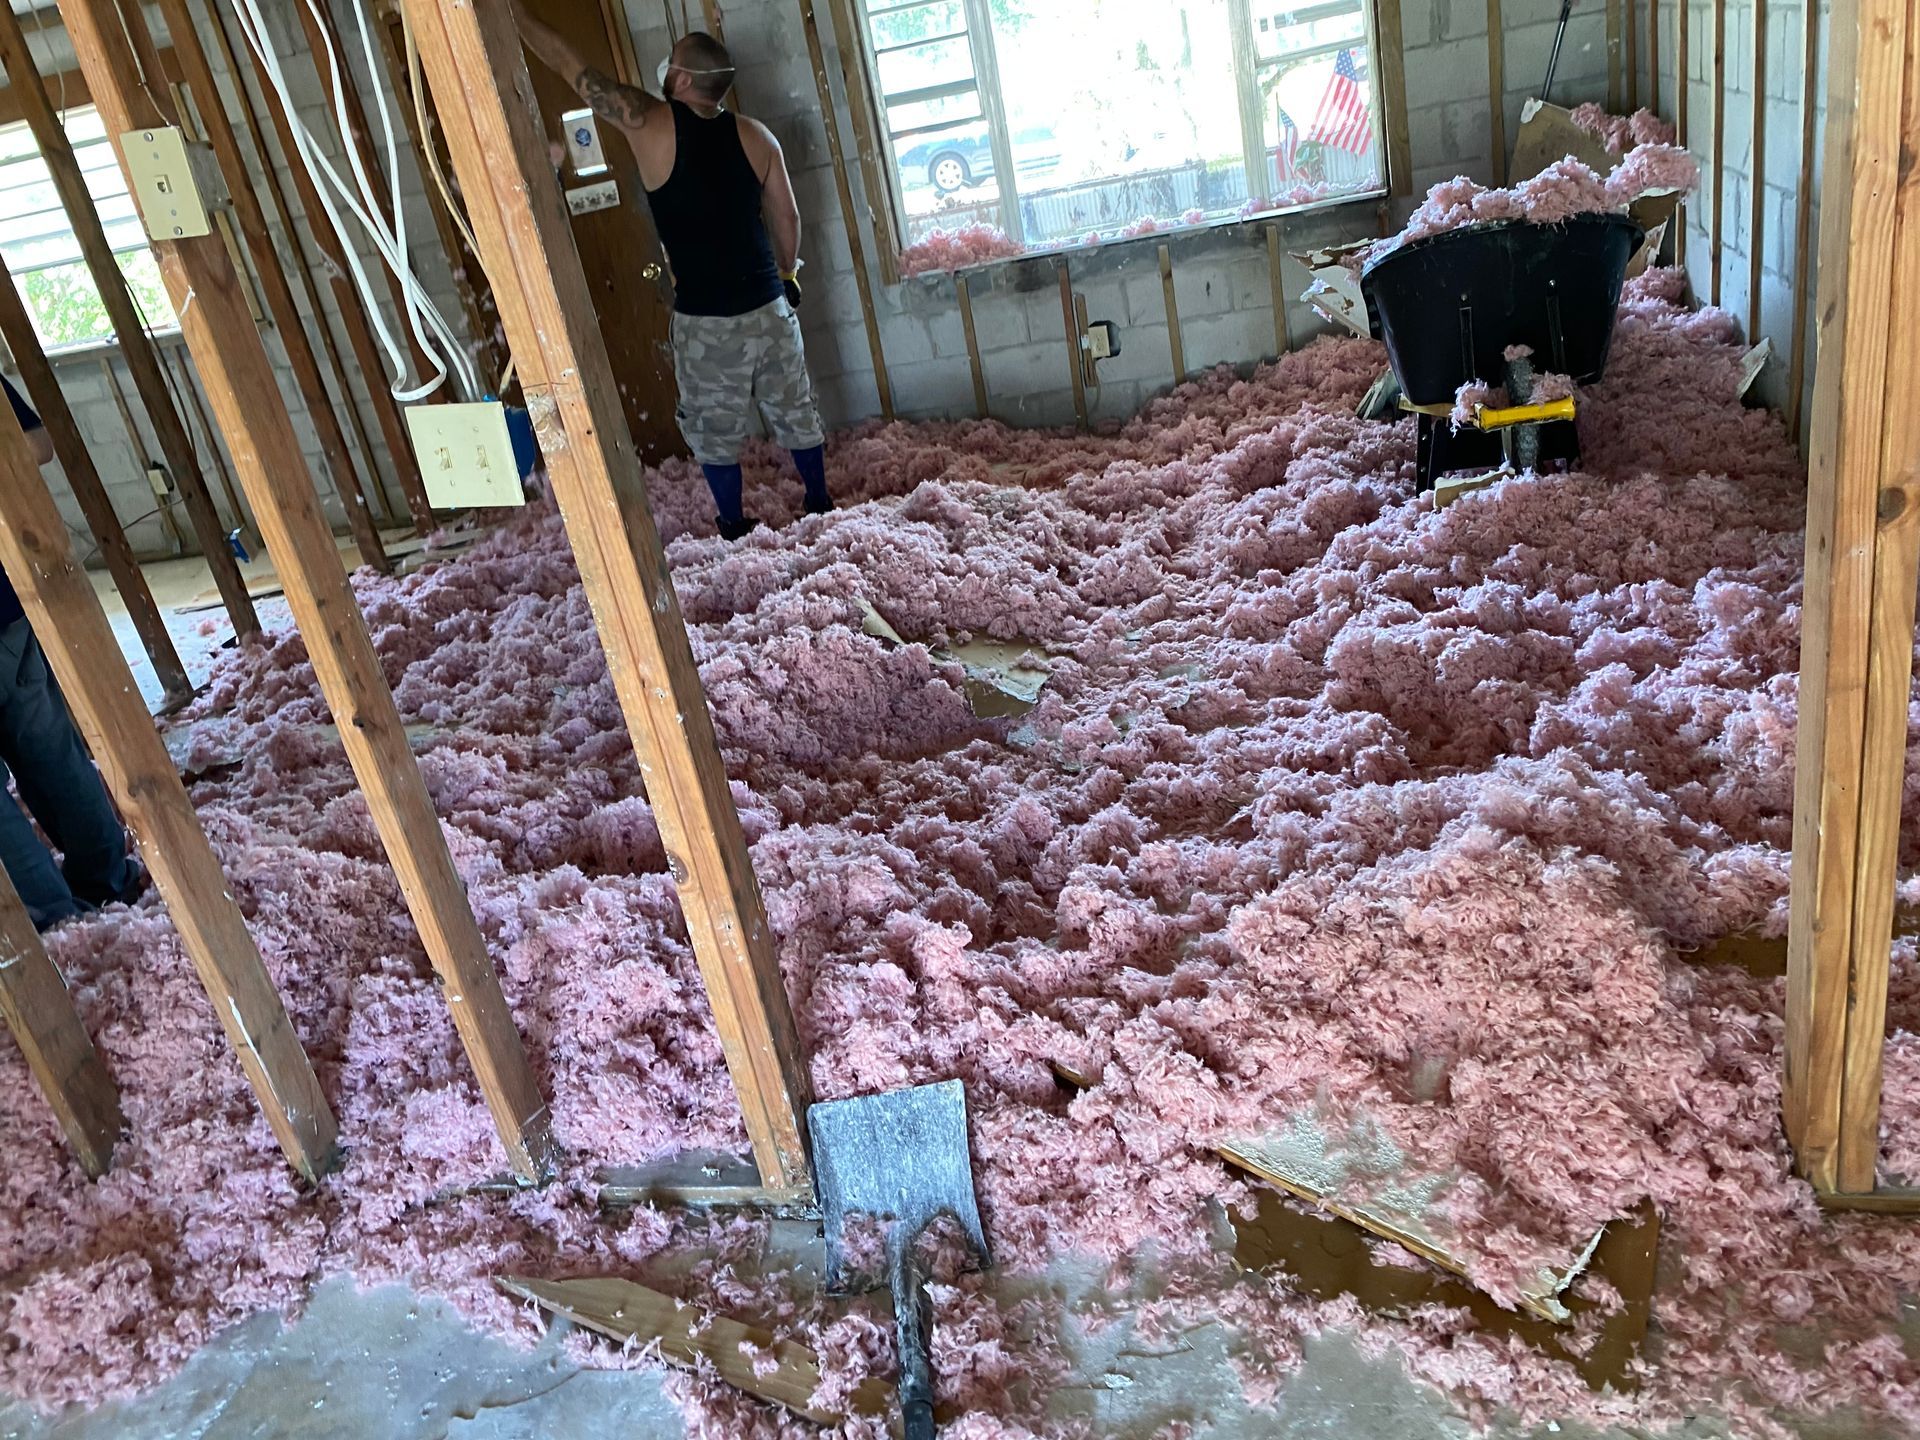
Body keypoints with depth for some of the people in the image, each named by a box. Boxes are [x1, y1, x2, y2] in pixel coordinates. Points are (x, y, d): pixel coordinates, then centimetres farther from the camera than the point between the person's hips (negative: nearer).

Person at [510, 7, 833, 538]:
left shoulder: (650, 125, -12)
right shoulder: (755, 136, -2)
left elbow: (570, 66, -3)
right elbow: (786, 217, 7)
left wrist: (515, 13, 8)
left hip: (704, 320, -4)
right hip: (769, 307, 4)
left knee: (715, 432, 12)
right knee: (794, 412, 18)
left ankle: (735, 528, 22)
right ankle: (820, 504, 31)